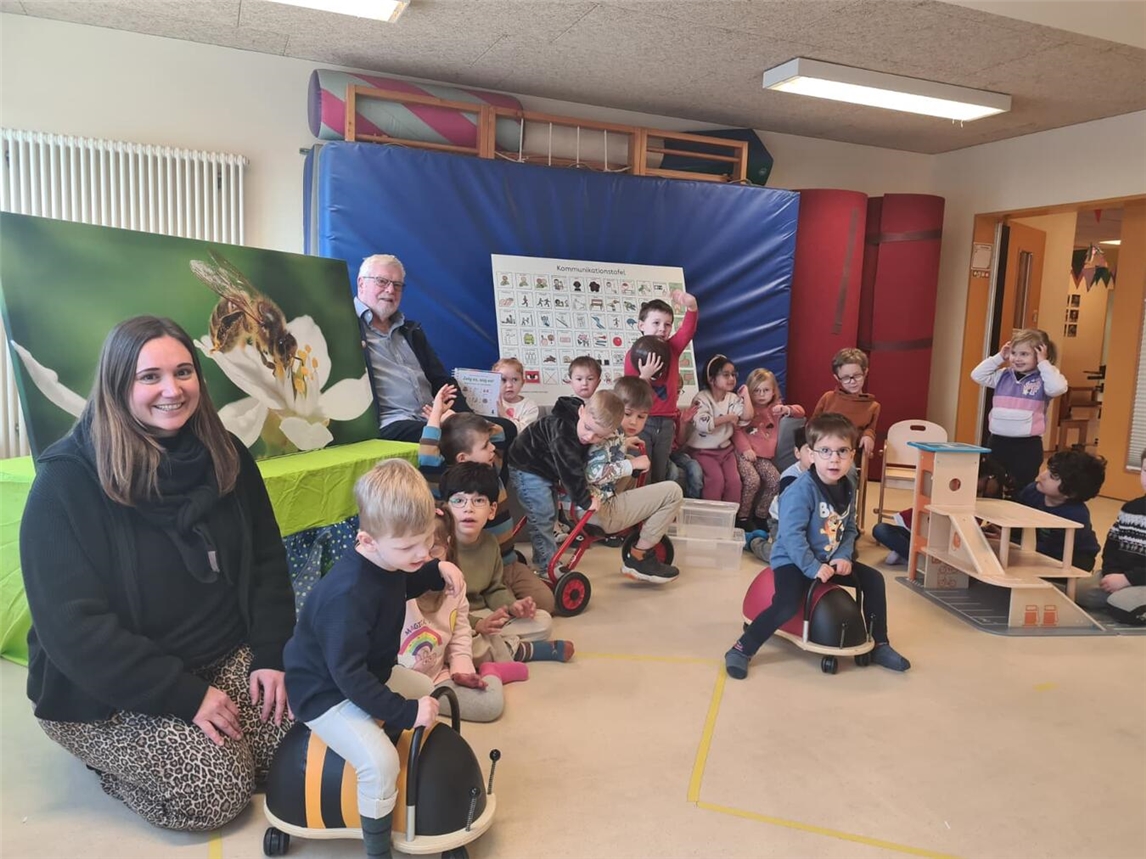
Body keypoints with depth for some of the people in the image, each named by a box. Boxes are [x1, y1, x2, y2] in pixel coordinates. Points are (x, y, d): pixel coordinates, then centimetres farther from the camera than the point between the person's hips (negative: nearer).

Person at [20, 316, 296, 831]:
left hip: (226, 658, 5)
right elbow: (72, 625, -21)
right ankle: (107, 757, 11)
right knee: (220, 790, -18)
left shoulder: (225, 457, -2)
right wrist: (185, 694, -23)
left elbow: (267, 561, 3)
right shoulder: (67, 481, -18)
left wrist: (271, 655, -10)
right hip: (106, 691, -4)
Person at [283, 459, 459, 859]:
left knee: (431, 694, 17)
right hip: (325, 693, -9)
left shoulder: (387, 560, -8)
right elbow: (348, 675, -33)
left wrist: (437, 571, -2)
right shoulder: (348, 595, -36)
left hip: (370, 675, 9)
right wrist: (406, 712, -30)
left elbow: (402, 588, 17)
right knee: (381, 762, -25)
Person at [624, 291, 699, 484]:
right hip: (642, 421, -4)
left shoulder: (672, 349, 4)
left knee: (659, 477, 11)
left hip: (666, 422, 4)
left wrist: (691, 306, -36)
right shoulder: (634, 355, -6)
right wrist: (644, 376, -26)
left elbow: (688, 330, -16)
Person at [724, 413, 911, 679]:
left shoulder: (848, 489, 2)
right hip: (793, 561, -8)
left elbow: (850, 529, 9)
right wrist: (813, 567, -29)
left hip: (831, 560, 8)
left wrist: (844, 556, -8)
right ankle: (742, 649, -13)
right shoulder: (802, 489, -23)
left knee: (873, 579, 6)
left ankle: (879, 645, 21)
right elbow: (792, 534, -27)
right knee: (787, 605, -28)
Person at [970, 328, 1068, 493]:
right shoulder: (1003, 376, 7)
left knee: (1022, 489, 5)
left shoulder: (1042, 379, -6)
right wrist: (999, 357, 2)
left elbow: (1057, 388, -25)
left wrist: (1044, 364, -16)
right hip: (998, 441, 5)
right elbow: (977, 375, 6)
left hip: (1027, 445, -4)